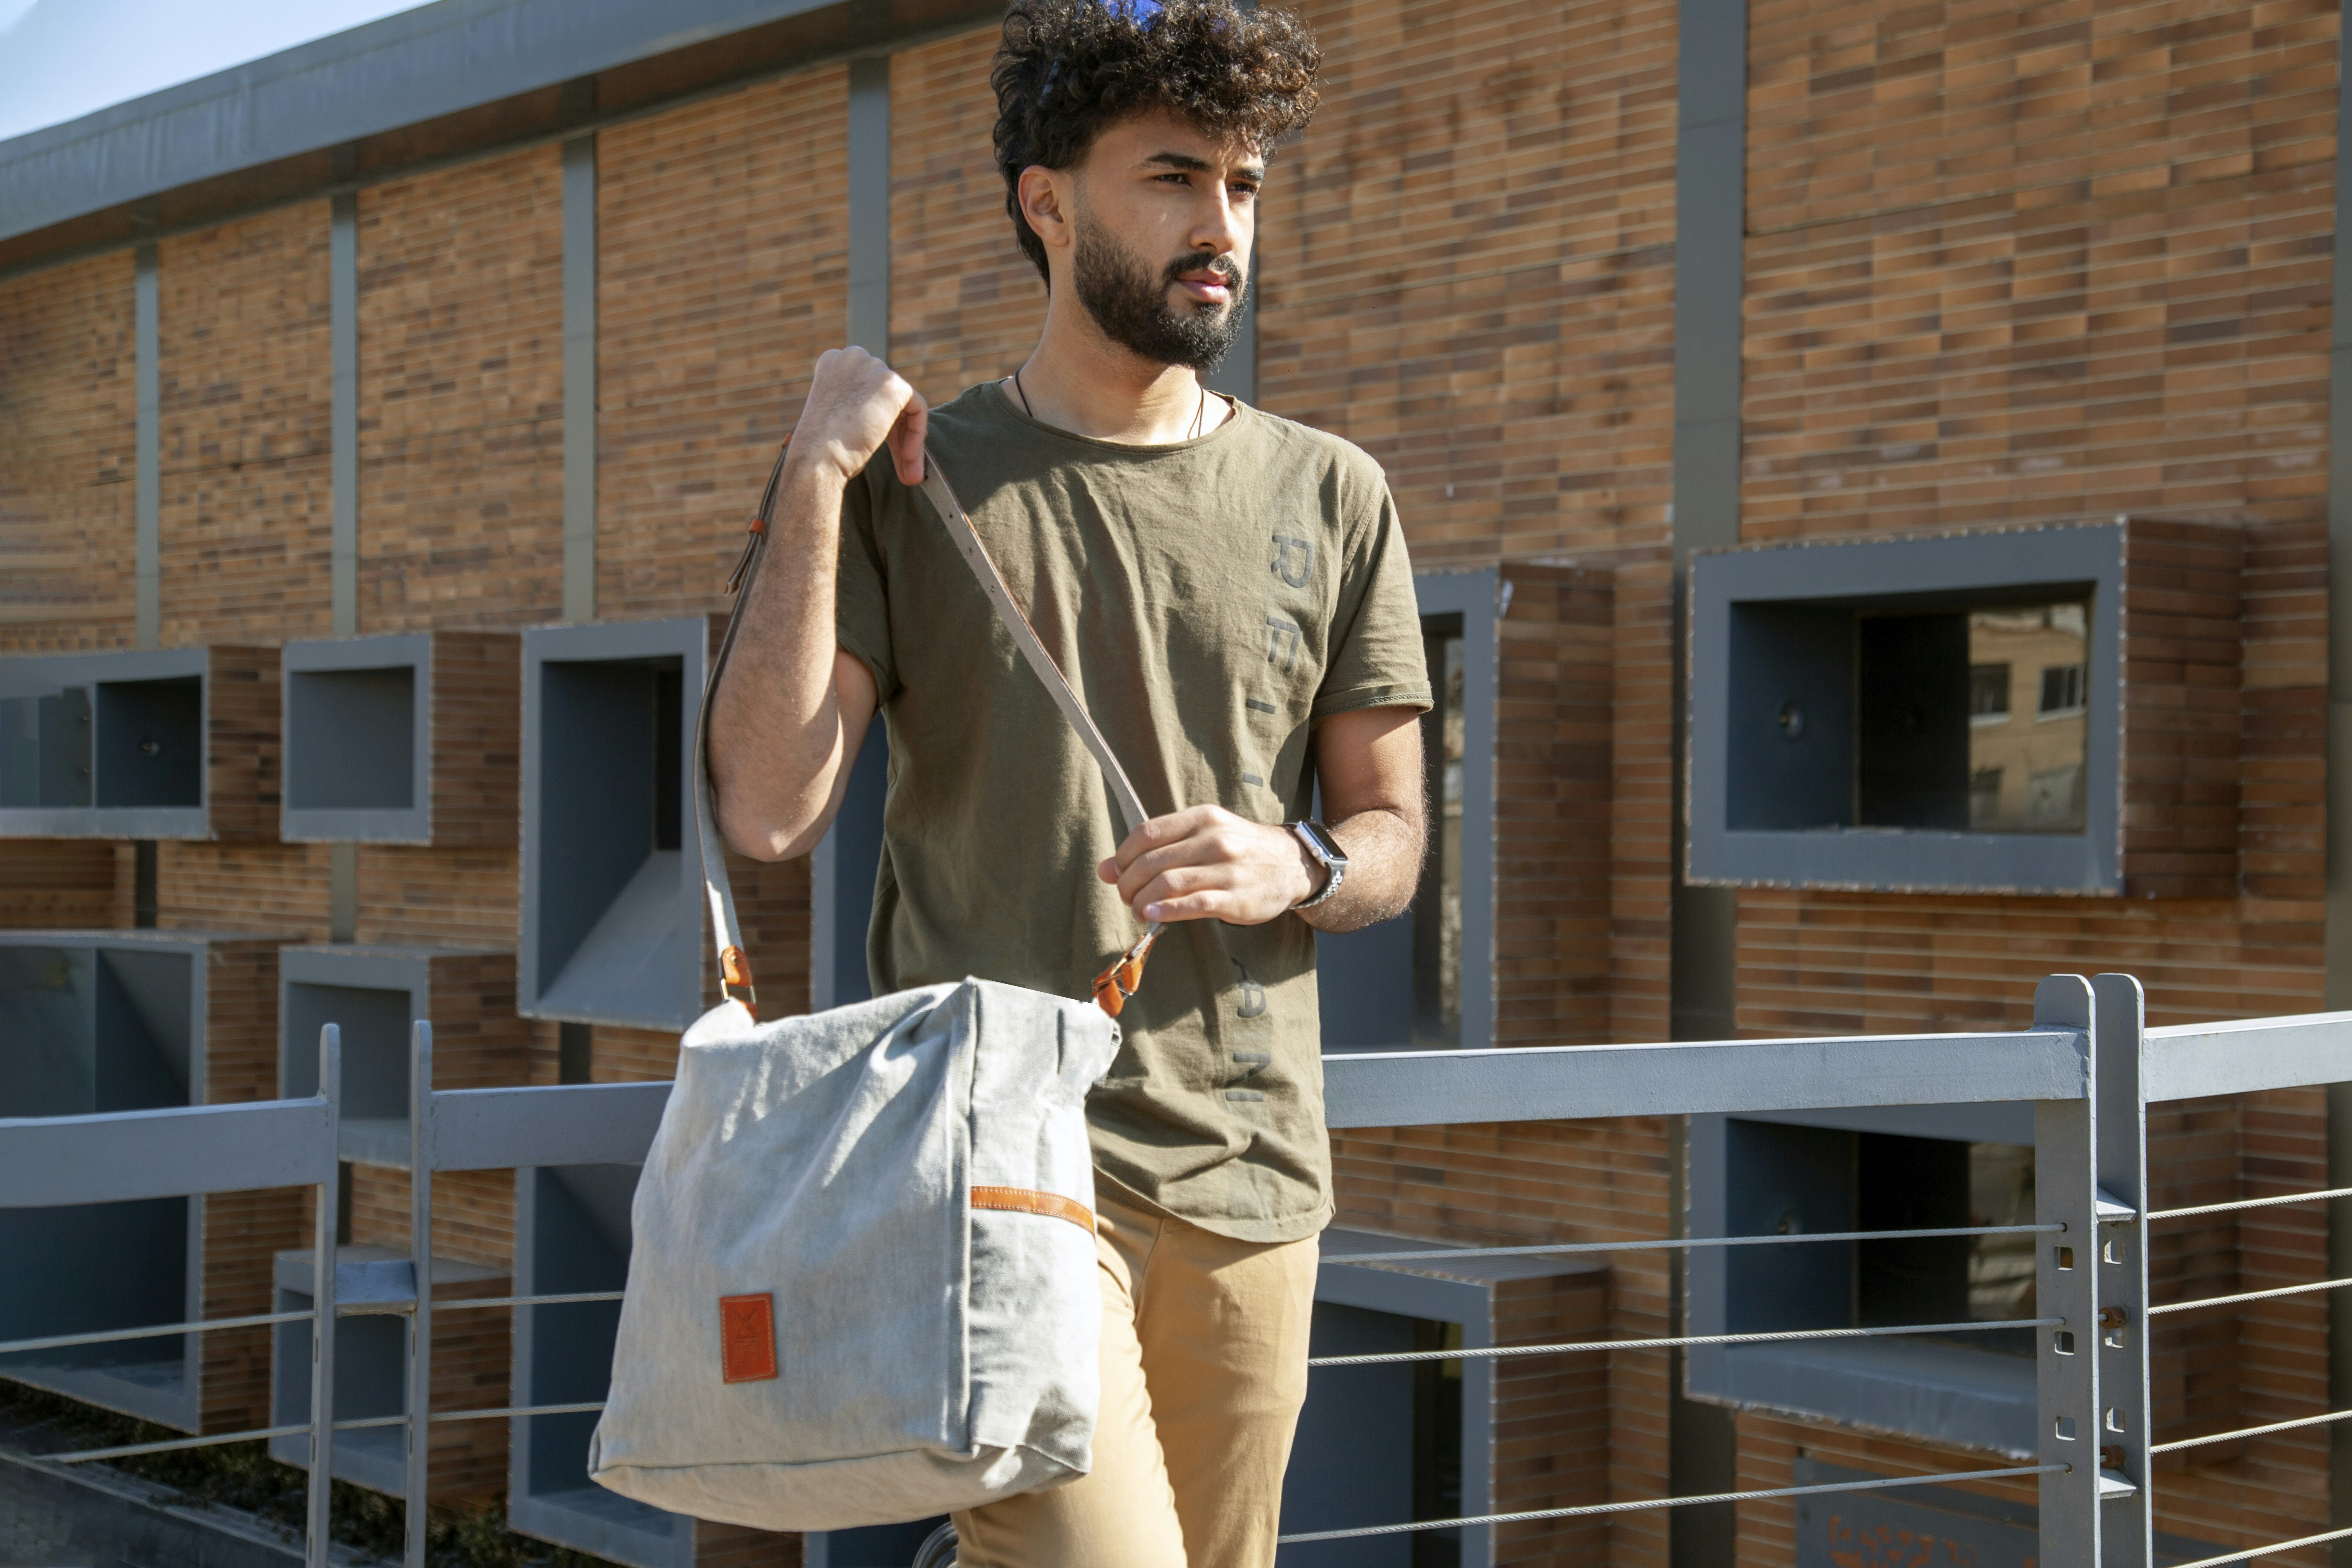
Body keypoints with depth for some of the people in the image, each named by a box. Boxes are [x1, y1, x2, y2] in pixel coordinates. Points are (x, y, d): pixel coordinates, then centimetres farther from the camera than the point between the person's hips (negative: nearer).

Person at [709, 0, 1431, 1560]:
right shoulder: (913, 478, 3)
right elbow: (769, 811, -7)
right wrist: (816, 485, -10)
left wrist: (1294, 871, -10)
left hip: (1247, 1167, 4)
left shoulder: (1332, 497, 9)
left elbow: (1391, 836, 13)